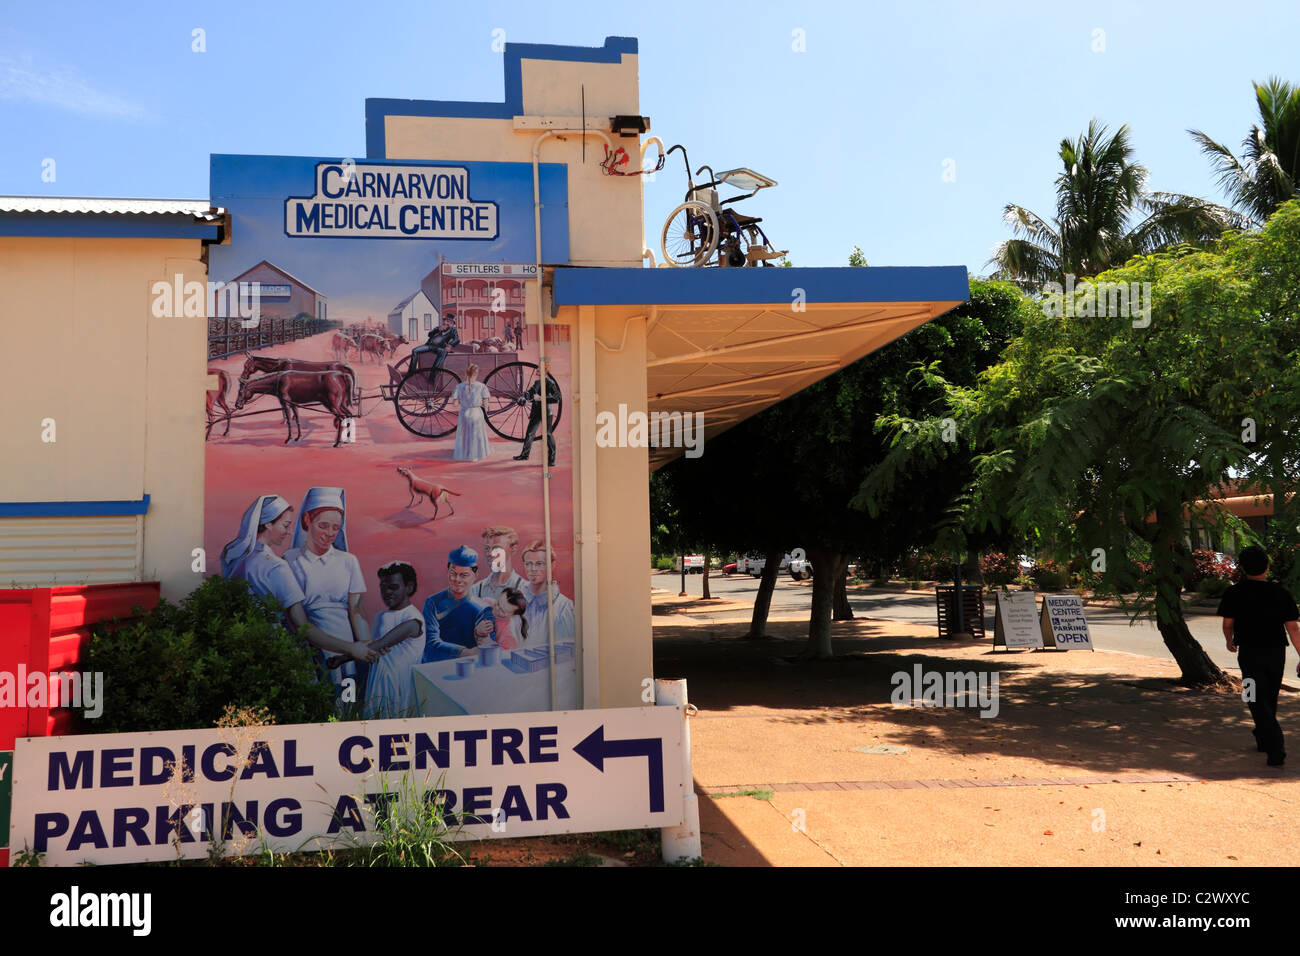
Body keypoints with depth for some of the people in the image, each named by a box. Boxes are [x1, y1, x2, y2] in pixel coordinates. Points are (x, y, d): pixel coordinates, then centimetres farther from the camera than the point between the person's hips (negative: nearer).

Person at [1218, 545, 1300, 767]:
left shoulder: (1234, 593, -7)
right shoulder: (1281, 593, -2)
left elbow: (1227, 624, 0)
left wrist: (1230, 641, 21)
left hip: (1249, 651, -3)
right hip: (1276, 652, 3)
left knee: (1258, 703, -3)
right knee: (1270, 699, 20)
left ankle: (1276, 750, -15)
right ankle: (1263, 739, 37)